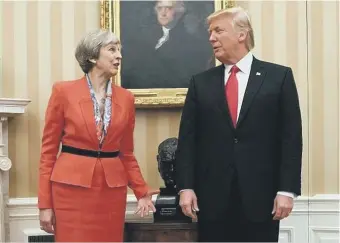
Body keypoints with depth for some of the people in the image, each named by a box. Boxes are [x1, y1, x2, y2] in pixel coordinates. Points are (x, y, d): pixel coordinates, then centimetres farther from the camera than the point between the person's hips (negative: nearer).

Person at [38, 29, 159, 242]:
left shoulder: (126, 98, 8)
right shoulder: (64, 91, -3)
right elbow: (49, 149, -1)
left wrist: (142, 191, 2)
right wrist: (45, 203, -4)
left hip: (112, 190, 3)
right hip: (71, 188, -3)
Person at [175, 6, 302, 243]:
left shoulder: (279, 76, 3)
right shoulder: (201, 82, 10)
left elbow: (291, 137, -1)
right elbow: (188, 139, 6)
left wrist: (287, 189, -8)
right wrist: (186, 187, -3)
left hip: (261, 196, -2)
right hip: (212, 198, 2)